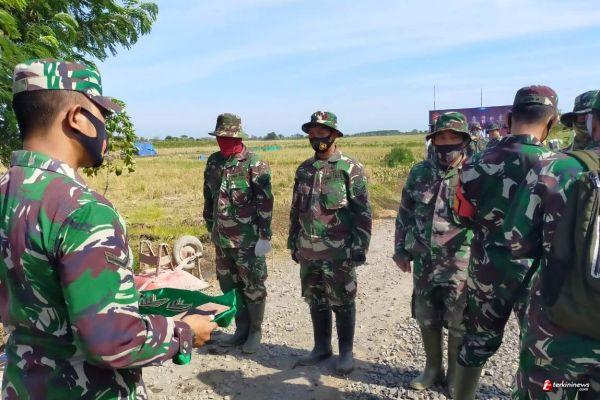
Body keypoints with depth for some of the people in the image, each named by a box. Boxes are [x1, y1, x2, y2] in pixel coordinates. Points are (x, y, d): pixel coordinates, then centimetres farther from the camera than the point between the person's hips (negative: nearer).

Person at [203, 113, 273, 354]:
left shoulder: (254, 164, -12)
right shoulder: (213, 161, 8)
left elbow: (265, 202, -14)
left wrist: (264, 236, -16)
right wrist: (210, 226, 18)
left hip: (247, 239, -6)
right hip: (222, 238, 7)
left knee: (253, 286, 6)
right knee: (228, 285, 15)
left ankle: (255, 331, 24)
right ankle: (241, 329, 31)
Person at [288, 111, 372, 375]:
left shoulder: (351, 169, -8)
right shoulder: (303, 170, 9)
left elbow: (363, 212, -9)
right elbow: (296, 210, 15)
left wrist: (360, 248, -13)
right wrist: (293, 242, 14)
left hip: (339, 252, -5)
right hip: (308, 251, 5)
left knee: (342, 303, 7)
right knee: (316, 301, 15)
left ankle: (346, 352, 24)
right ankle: (321, 347, 32)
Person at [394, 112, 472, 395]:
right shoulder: (419, 173, 3)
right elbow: (405, 214, 9)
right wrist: (400, 250, 9)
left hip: (460, 266, -3)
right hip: (423, 263, 4)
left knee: (459, 324, 10)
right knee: (426, 319, 17)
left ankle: (455, 376, 32)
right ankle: (432, 369, 37)